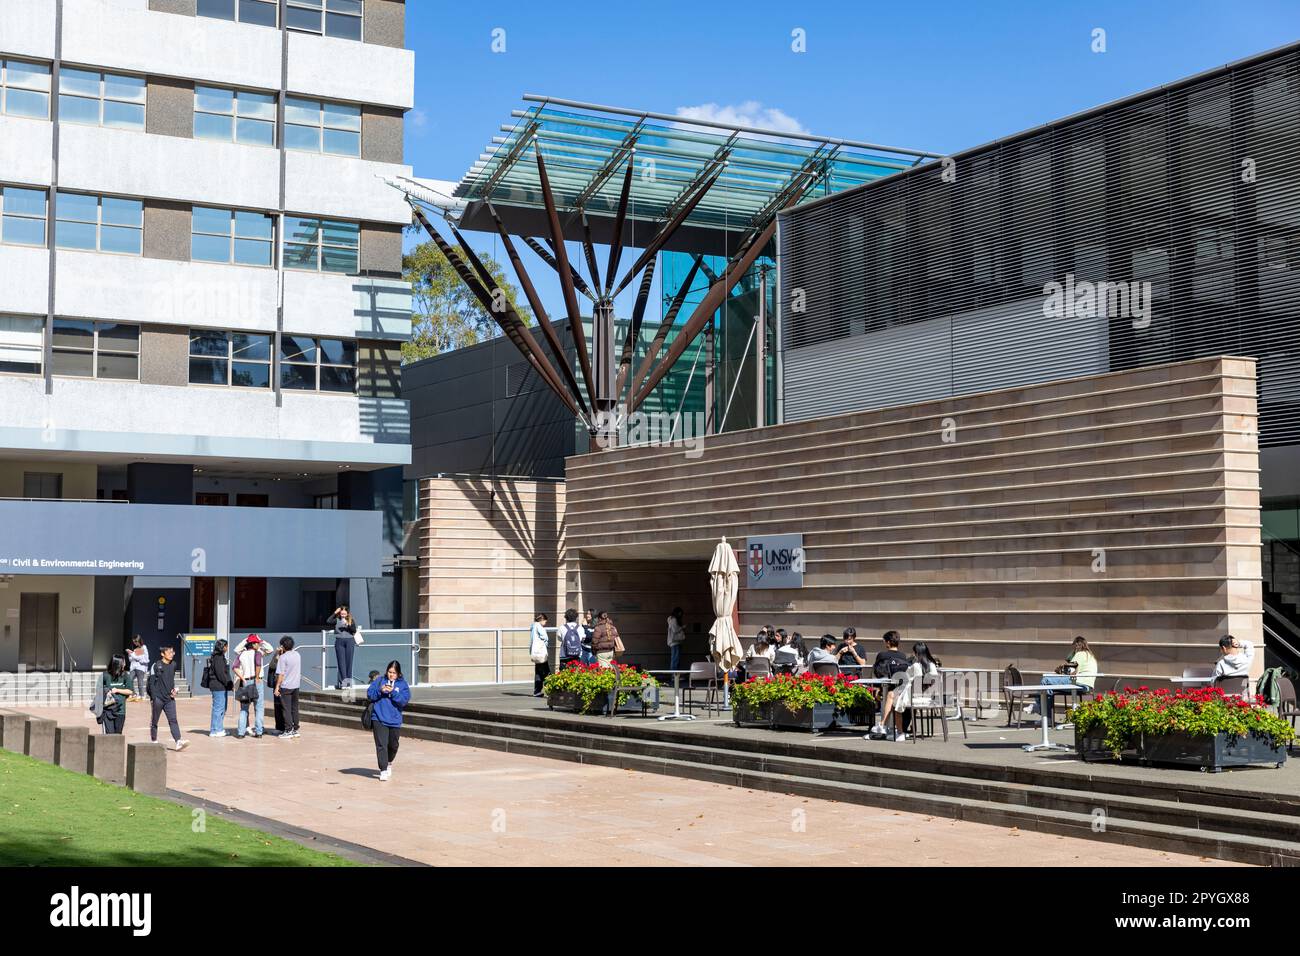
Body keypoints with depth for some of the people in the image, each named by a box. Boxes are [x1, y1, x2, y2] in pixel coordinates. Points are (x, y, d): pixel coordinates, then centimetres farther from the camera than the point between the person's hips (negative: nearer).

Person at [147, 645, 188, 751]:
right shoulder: (156, 666, -7)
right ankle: (154, 741, 22)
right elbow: (151, 682, -8)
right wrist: (154, 698, -13)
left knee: (173, 720, -8)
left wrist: (174, 689, 8)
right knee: (154, 721, 9)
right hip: (158, 698, -4)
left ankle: (178, 742, -19)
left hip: (170, 698, 4)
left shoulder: (173, 665, 10)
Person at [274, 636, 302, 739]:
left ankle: (288, 730, -1)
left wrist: (277, 687, -9)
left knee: (287, 709, -1)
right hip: (296, 685, 6)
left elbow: (281, 674, -16)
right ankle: (295, 729, 17)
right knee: (294, 708, 13)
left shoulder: (283, 657, -15)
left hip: (286, 686, -6)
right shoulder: (297, 655, 5)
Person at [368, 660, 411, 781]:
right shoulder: (379, 681, 5)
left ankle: (389, 763, 42)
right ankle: (383, 770, -8)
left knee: (393, 745, 15)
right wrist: (380, 691, -15)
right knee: (381, 745, -10)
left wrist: (393, 692, -18)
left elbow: (404, 701, -7)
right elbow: (369, 694, 1)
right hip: (379, 719, -1)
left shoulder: (402, 685, 3)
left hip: (395, 720, 1)